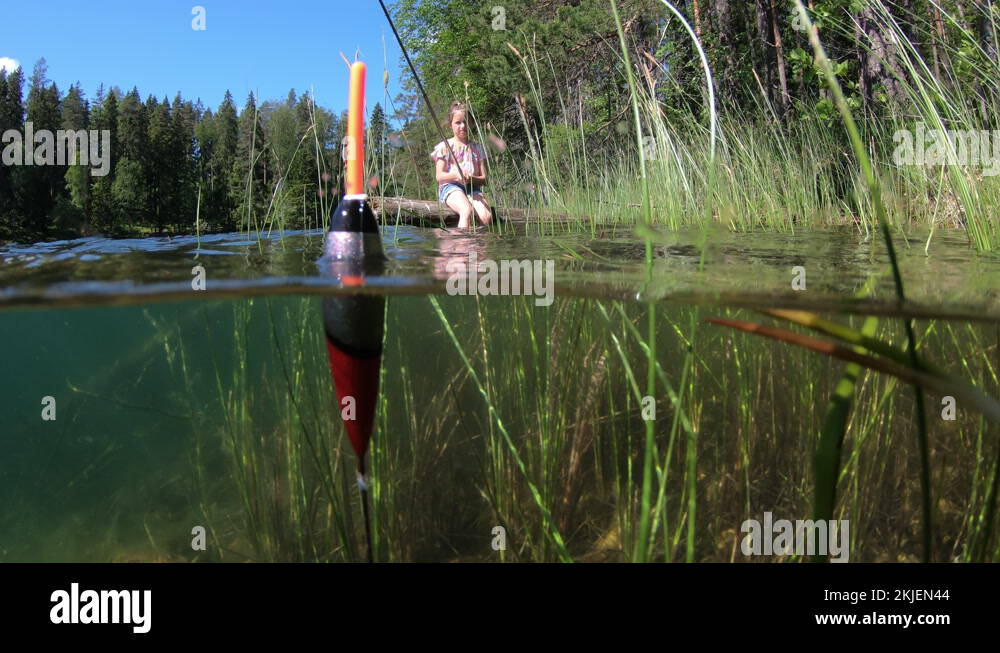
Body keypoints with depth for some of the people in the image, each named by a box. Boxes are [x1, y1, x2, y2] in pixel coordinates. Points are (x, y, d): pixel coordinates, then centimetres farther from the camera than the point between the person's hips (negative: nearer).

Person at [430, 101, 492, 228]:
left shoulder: (477, 148, 16)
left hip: (472, 188, 3)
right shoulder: (444, 147, 8)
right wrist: (455, 175, -20)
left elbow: (484, 179, 10)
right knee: (467, 211, -37)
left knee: (487, 217, -29)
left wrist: (471, 179, -13)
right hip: (450, 186, -3)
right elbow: (439, 176, 0)